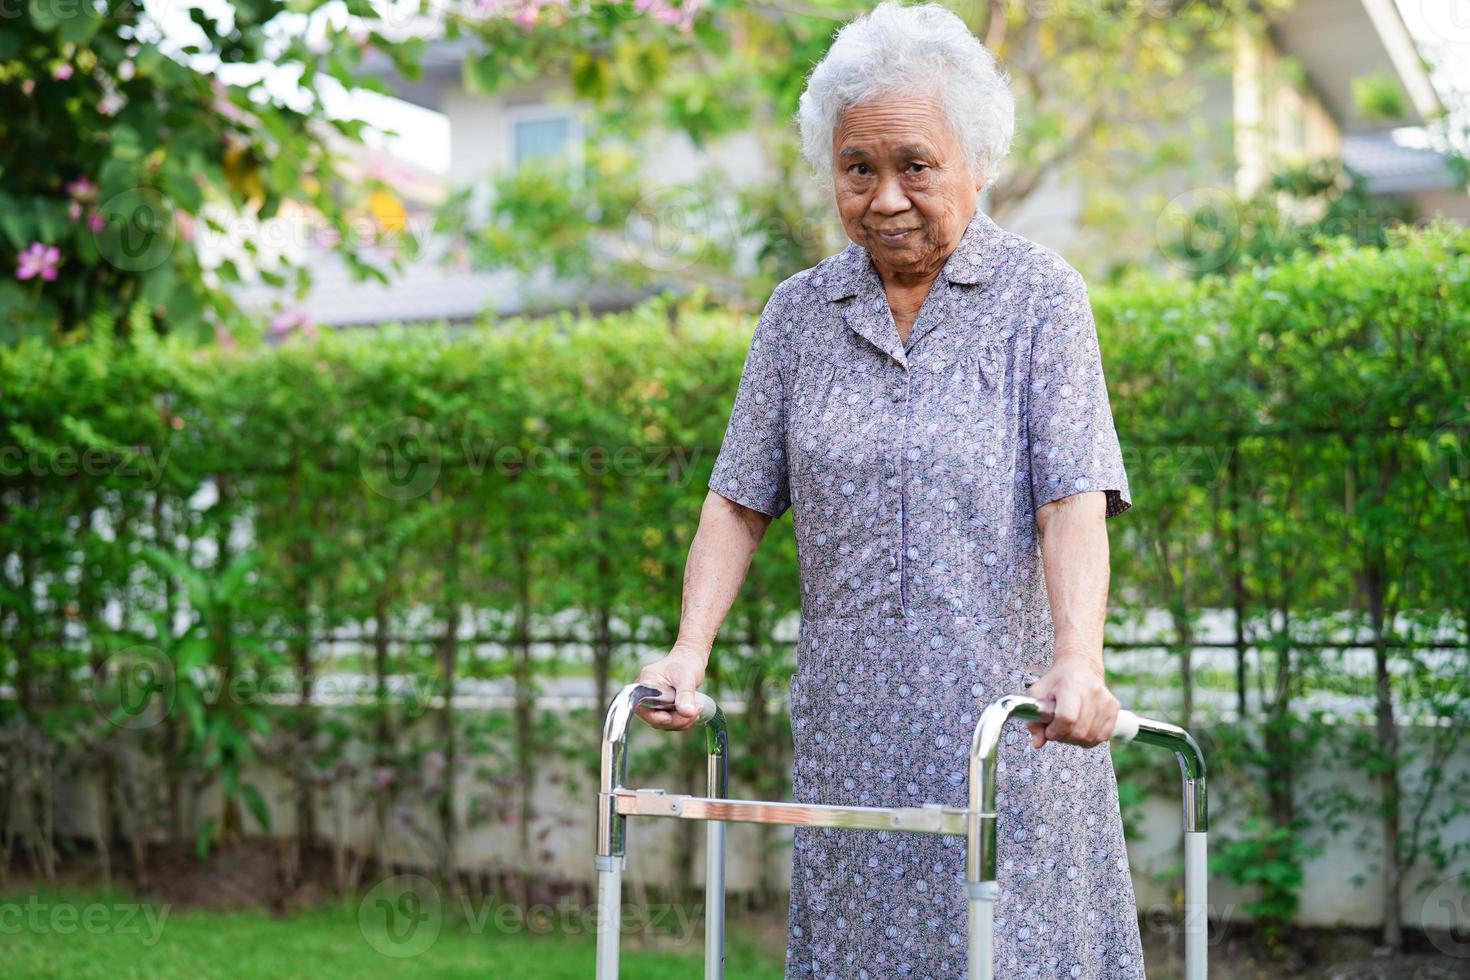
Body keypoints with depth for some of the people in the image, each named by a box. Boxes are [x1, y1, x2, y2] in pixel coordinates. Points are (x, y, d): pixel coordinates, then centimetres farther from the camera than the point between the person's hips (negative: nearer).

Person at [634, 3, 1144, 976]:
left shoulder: (1040, 295, -2)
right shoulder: (800, 311, 9)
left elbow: (1075, 498, -12)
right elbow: (740, 499, 8)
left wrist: (1078, 658, -27)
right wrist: (690, 650, -6)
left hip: (1008, 705, -3)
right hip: (851, 723, 3)